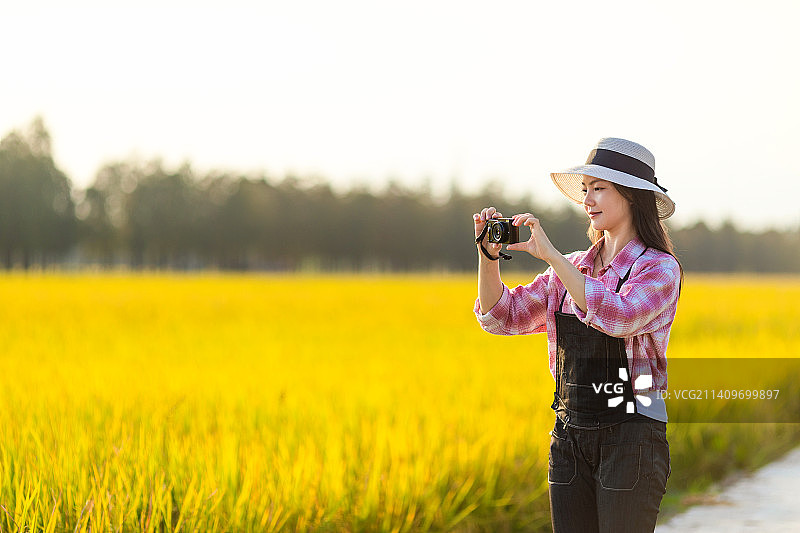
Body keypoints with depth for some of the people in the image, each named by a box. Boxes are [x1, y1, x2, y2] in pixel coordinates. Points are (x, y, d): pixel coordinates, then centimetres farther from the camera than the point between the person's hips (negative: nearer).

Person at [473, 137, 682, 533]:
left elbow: (618, 317, -26)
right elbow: (501, 316, 10)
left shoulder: (660, 268, -6)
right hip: (569, 436, 6)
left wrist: (549, 254, -24)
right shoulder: (572, 269, 12)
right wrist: (489, 254, -6)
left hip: (631, 436, -6)